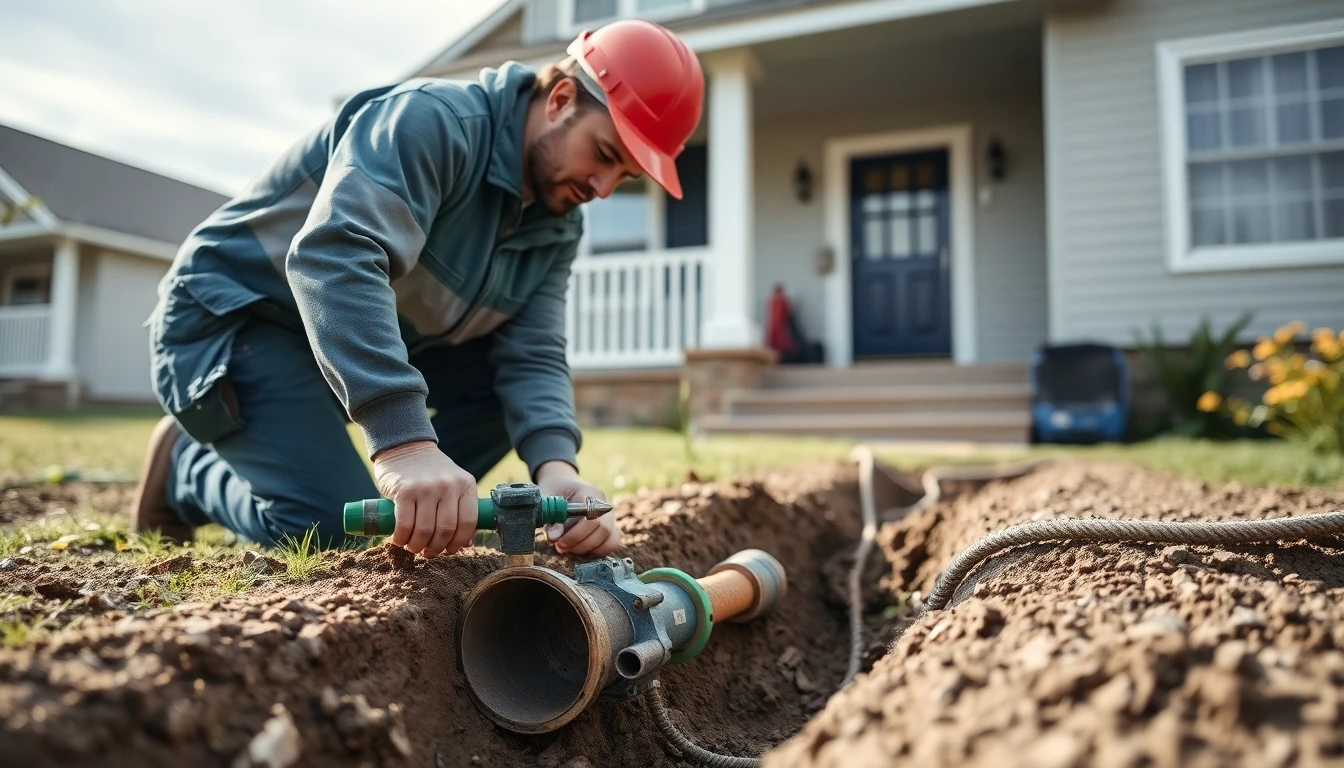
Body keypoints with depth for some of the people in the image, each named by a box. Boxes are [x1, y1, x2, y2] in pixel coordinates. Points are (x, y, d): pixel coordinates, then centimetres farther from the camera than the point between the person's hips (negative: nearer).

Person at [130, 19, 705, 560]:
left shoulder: (557, 228, -2)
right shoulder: (433, 120, -26)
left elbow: (531, 355, -12)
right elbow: (333, 256, -40)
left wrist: (556, 467, -33)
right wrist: (404, 440, -51)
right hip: (234, 311, -7)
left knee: (510, 383, -9)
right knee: (336, 531, -19)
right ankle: (186, 466, 8)